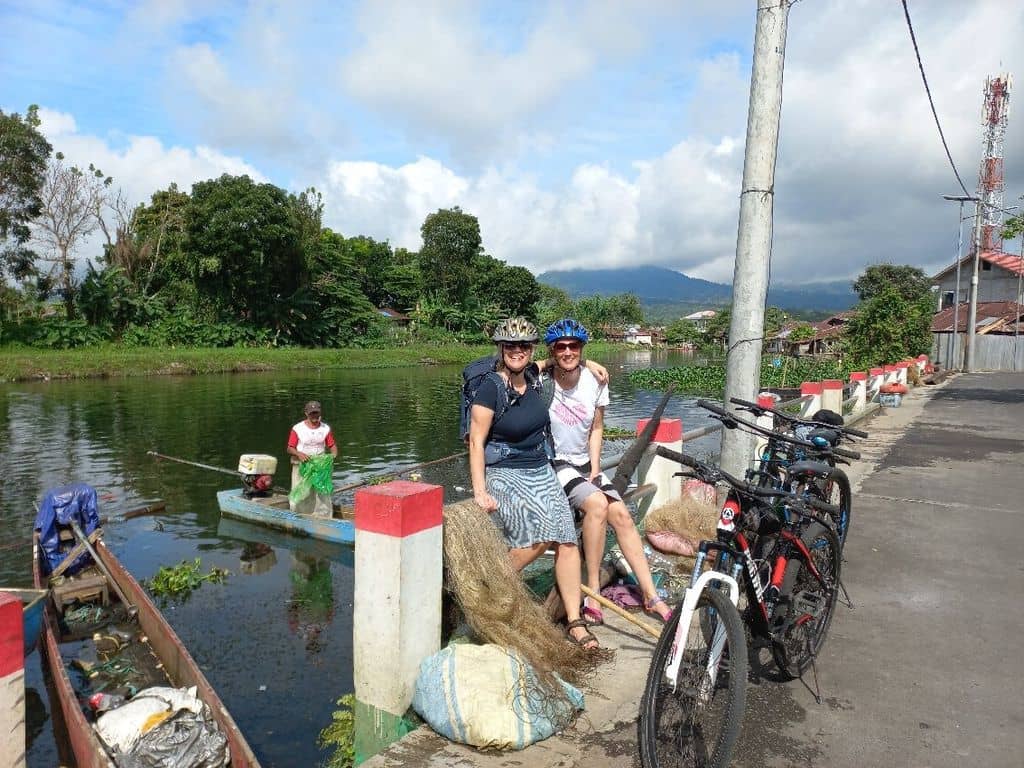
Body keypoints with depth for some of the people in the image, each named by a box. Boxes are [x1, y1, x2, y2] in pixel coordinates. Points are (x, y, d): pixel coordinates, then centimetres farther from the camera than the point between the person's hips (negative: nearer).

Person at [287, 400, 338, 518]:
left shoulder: (325, 428, 2)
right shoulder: (297, 429, -6)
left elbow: (332, 445, 8)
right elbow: (290, 449, -3)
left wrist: (334, 454, -14)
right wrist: (299, 454, -23)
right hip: (301, 466, -2)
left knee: (323, 495, -2)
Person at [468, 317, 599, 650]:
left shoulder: (533, 378, 5)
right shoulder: (491, 387, -13)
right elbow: (476, 442, -15)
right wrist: (480, 491, -20)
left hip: (542, 471, 6)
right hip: (505, 474, -6)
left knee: (567, 540, -7)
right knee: (542, 534, -24)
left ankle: (574, 621, 3)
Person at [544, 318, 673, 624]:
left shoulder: (594, 383, -3)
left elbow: (596, 429, 8)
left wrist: (595, 468, -1)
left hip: (584, 463, 5)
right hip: (553, 464, -5)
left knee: (621, 514, -12)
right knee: (597, 503, -29)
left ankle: (651, 596, -2)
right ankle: (592, 590, -17)